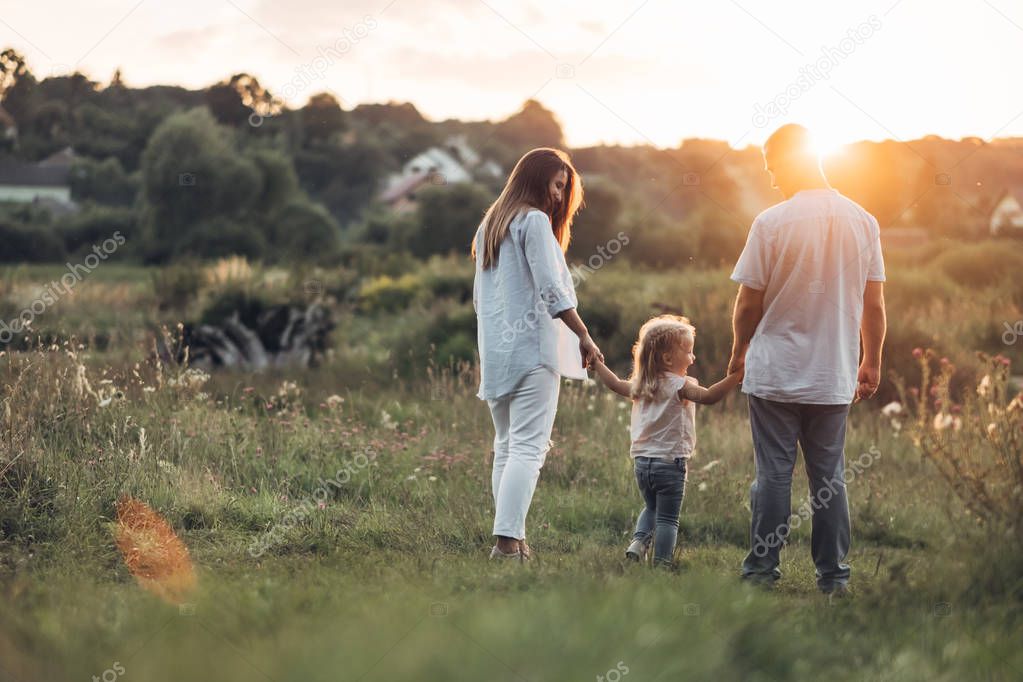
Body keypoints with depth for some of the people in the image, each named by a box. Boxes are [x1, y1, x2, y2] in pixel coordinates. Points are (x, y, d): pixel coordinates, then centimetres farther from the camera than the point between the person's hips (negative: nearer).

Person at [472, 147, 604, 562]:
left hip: (494, 351, 8)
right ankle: (508, 539, -21)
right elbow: (551, 290, -14)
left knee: (505, 446, 11)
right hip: (532, 347, -8)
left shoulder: (490, 225, 20)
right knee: (528, 447, -12)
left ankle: (507, 539, 6)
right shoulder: (534, 221, -6)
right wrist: (584, 337, -9)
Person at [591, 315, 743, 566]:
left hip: (642, 461, 7)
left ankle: (639, 541, 7)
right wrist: (735, 376, -32)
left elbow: (616, 384, 25)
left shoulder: (640, 384, 9)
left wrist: (597, 364, 41)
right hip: (670, 461, -7)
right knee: (668, 518, 1)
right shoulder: (678, 385, -14)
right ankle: (661, 564, 0)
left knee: (651, 508, 25)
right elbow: (708, 396, -29)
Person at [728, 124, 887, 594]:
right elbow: (874, 303, 3)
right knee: (829, 476, 10)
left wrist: (739, 353, 10)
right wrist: (872, 363, 14)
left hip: (775, 375, -3)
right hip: (835, 376, 3)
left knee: (773, 474, 4)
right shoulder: (863, 221, 0)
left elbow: (748, 303, -6)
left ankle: (762, 570, 8)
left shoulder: (771, 223, -11)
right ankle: (833, 576, 12)